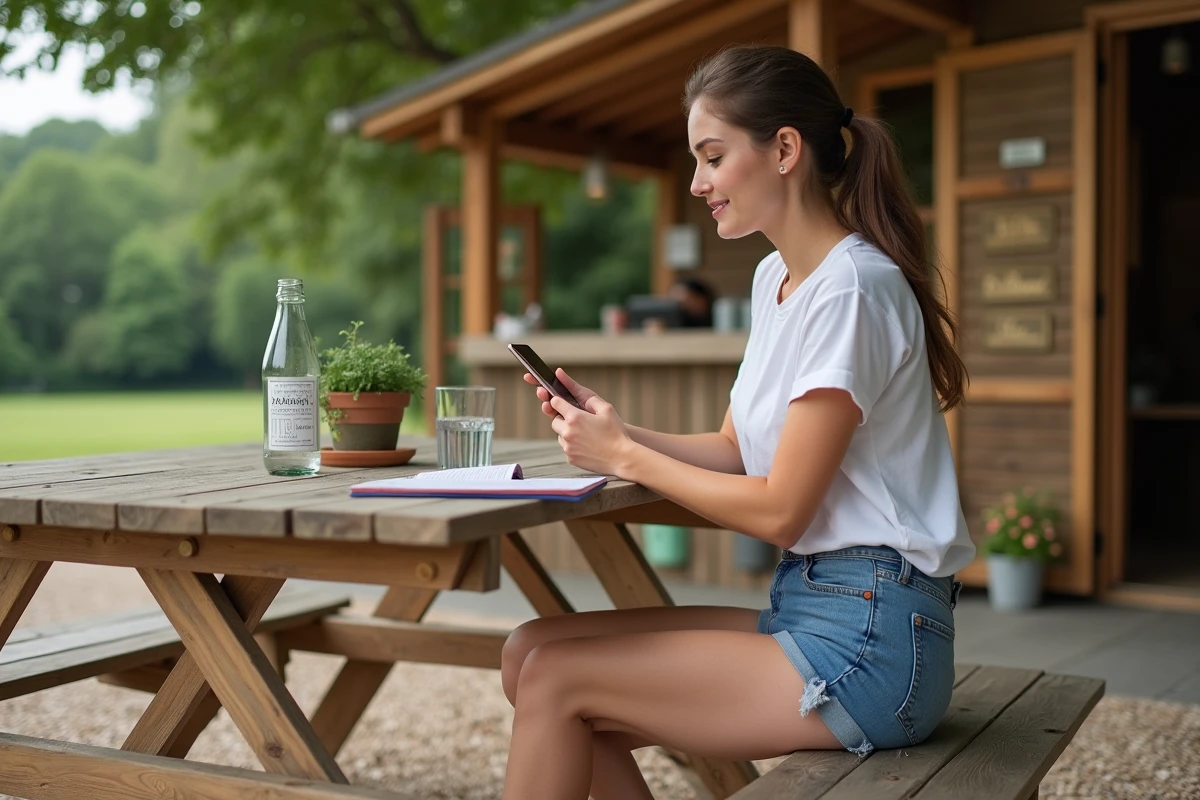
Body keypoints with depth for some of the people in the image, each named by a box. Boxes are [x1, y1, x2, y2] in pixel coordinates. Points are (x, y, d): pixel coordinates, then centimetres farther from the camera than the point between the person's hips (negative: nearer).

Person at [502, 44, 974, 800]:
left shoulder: (850, 289, -17)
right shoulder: (774, 278, 12)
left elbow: (779, 510, -16)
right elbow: (735, 451, 15)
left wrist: (624, 457, -7)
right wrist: (616, 432, -1)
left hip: (869, 638, -8)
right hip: (803, 605, 9)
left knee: (555, 678, -12)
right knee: (530, 650, -1)